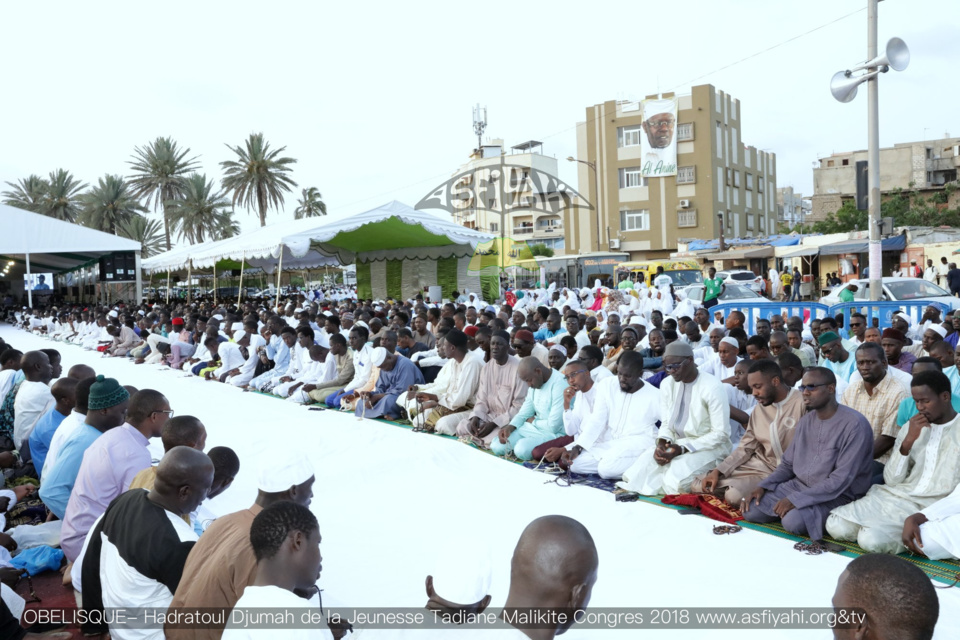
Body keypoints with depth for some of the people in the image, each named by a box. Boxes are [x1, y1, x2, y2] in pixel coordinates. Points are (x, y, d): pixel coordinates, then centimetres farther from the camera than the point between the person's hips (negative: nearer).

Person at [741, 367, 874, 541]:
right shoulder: (806, 421, 7)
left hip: (837, 495, -7)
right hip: (799, 485, 7)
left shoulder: (854, 424, -18)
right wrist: (763, 486, -3)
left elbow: (841, 480, -22)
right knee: (751, 510, -7)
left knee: (793, 520, -32)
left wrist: (796, 499, -25)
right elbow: (787, 464, 14)